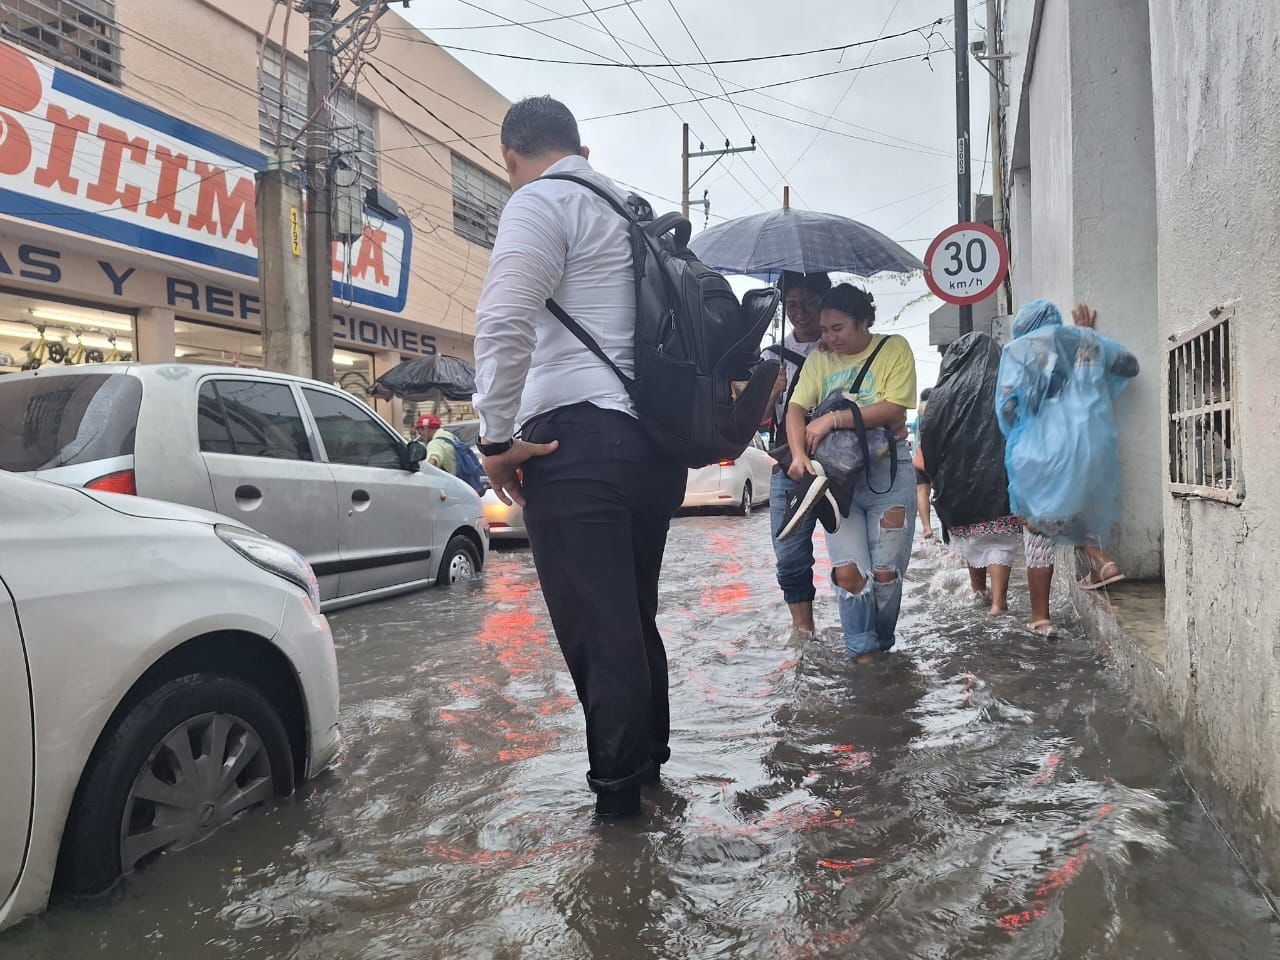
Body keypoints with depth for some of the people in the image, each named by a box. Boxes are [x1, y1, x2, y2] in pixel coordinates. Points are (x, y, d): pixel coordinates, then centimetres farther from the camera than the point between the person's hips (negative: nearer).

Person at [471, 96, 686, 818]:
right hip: (658, 446, 9)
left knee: (595, 629, -2)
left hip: (578, 442, -9)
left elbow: (504, 323, -19)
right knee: (636, 617, 20)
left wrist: (497, 437, -11)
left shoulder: (543, 200, -2)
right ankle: (651, 758, 34)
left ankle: (618, 792, 7)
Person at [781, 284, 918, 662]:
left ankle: (882, 646, 24)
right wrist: (799, 454, -19)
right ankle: (863, 652, 5)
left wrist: (834, 419, -19)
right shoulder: (819, 358, 9)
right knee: (848, 571, -7)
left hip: (887, 470, -2)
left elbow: (893, 409, -14)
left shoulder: (894, 348, -2)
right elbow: (796, 408, -1)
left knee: (885, 573, 1)